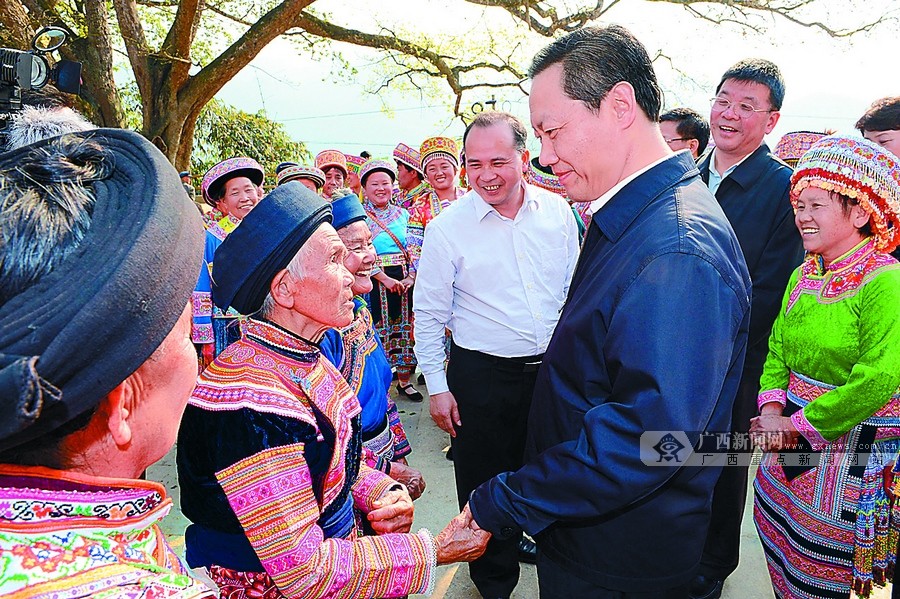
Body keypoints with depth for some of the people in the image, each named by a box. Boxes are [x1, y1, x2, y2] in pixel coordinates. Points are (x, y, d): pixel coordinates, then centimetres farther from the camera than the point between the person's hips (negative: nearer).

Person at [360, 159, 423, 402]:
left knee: (405, 327, 8)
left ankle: (404, 380, 22)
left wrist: (411, 276, -9)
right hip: (374, 280, -3)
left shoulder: (403, 214, 10)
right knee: (377, 328, -1)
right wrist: (385, 279, -17)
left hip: (405, 279, 4)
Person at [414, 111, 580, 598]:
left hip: (554, 368, 3)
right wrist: (436, 386, -6)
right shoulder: (448, 227, -11)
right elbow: (429, 313, -6)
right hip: (482, 375, -3)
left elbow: (573, 288, 8)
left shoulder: (557, 211, -2)